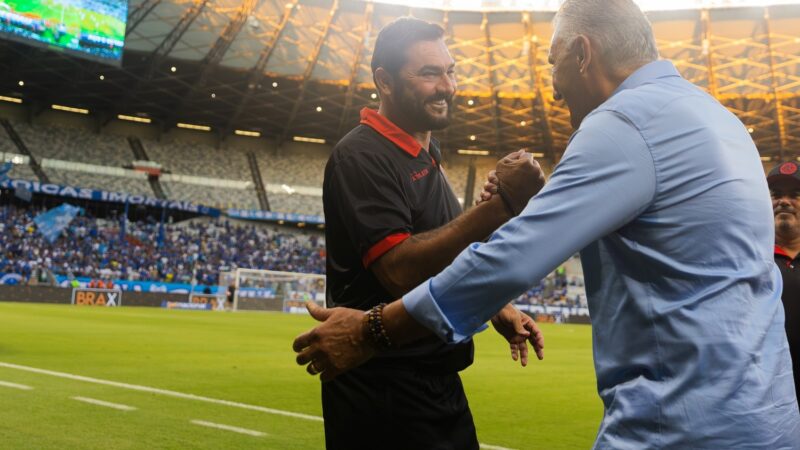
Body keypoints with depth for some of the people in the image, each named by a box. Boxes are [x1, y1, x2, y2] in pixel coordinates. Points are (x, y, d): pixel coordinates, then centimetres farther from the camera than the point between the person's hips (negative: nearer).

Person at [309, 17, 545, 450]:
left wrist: (497, 310, 10)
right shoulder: (362, 155, -15)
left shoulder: (424, 157, 14)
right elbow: (399, 270, -27)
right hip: (384, 394, -9)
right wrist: (501, 204, -31)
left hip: (438, 382, 9)